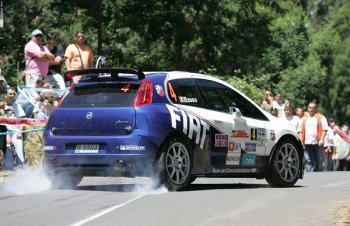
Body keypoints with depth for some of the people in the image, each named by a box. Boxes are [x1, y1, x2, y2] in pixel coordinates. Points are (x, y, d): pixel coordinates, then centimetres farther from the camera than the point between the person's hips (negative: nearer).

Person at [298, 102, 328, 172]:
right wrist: (301, 141, 3)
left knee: (319, 161, -1)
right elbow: (300, 131, 16)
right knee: (309, 161, -2)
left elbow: (324, 129, 0)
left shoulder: (321, 117, 8)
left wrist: (322, 139, -13)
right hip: (307, 143, 2)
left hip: (318, 143, -2)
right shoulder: (304, 118, 16)